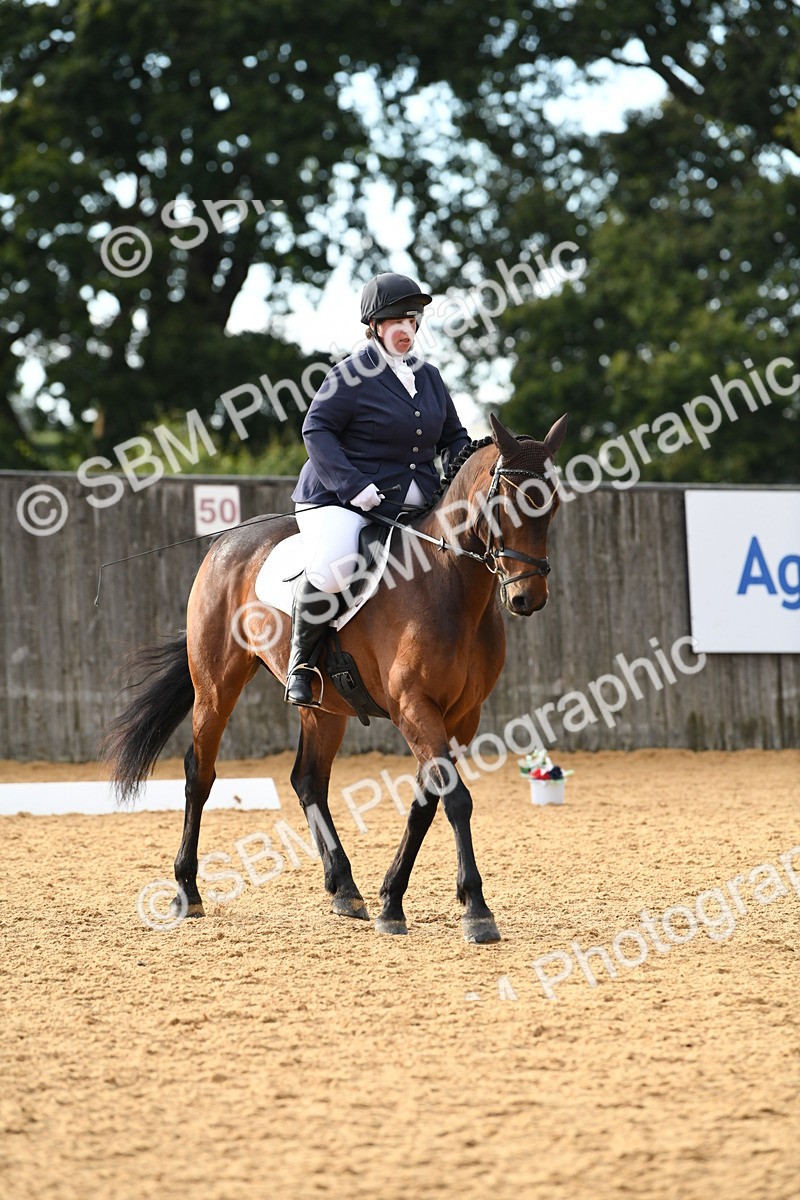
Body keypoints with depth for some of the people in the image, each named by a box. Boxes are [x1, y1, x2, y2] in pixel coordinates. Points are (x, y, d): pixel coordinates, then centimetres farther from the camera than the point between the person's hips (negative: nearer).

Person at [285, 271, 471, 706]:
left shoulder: (429, 376, 15)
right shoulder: (352, 374, -6)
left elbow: (453, 438, 23)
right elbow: (316, 430, -11)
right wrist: (354, 487, -21)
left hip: (412, 503, 7)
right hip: (339, 501, -7)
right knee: (331, 569, -34)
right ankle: (300, 663, -11)